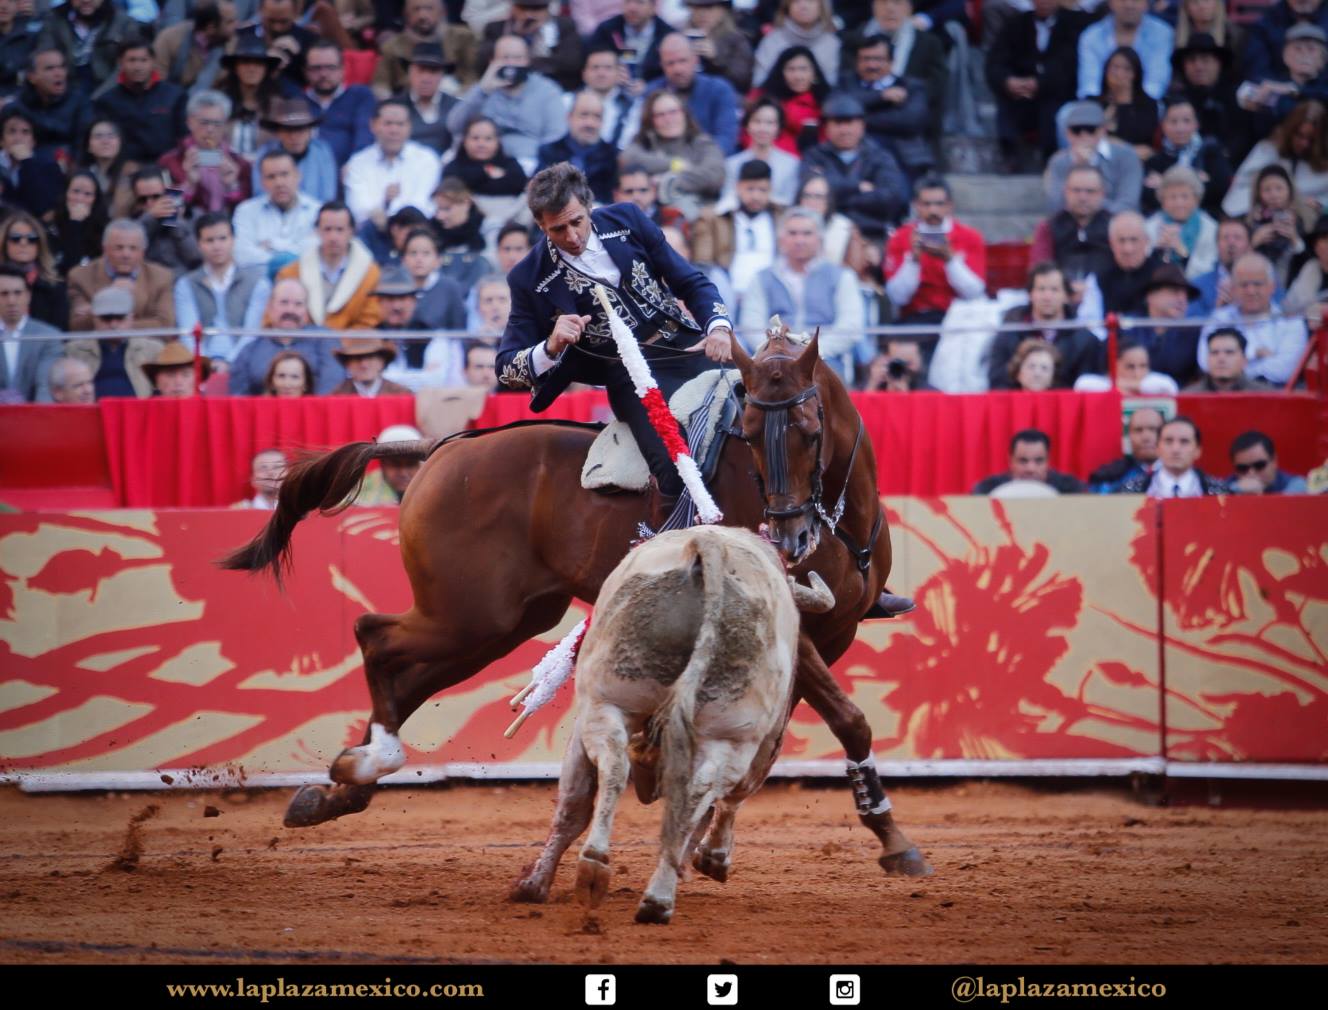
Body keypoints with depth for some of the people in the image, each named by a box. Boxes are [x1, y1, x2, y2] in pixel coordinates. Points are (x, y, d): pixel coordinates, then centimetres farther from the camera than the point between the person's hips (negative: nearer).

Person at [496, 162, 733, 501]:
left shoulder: (627, 220, 3)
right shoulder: (530, 279, -2)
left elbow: (691, 282, 10)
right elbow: (506, 367, 0)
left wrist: (718, 325, -11)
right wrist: (551, 347, -22)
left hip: (686, 346, 3)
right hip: (629, 376, -3)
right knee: (677, 470, -29)